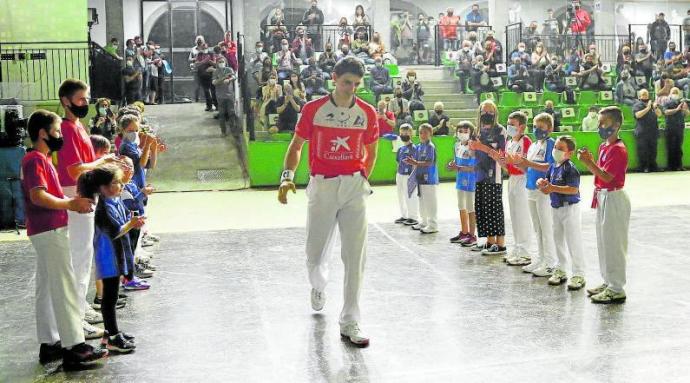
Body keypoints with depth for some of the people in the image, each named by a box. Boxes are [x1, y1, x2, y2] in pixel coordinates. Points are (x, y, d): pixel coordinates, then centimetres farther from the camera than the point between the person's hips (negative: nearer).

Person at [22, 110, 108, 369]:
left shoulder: (41, 159, 19)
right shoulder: (35, 159, -12)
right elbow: (38, 195, -24)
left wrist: (72, 202, 8)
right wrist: (70, 204, -20)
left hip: (47, 231, 10)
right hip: (49, 231, -10)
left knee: (47, 289, 12)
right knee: (66, 289, -10)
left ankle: (49, 344, 18)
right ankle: (73, 348, -9)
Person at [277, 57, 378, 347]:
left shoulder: (367, 113, 3)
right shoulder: (313, 109, -1)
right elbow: (297, 144, 4)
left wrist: (362, 179, 12)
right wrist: (287, 176, -9)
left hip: (354, 186, 1)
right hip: (321, 186, 0)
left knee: (355, 255, -4)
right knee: (315, 253, 8)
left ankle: (349, 322, 4)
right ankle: (318, 286, 45)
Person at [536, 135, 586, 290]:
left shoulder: (570, 168, -17)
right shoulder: (553, 167, 7)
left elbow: (574, 189, -27)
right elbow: (547, 190, 14)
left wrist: (553, 188, -29)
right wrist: (542, 184, -8)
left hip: (570, 208, -9)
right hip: (556, 208, 9)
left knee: (574, 242, -3)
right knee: (558, 240, 17)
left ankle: (578, 275, 4)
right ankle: (560, 270, 30)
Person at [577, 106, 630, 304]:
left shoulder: (618, 150, -18)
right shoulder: (603, 146, 12)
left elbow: (606, 177, -25)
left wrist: (588, 163, -29)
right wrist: (589, 160, 1)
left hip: (613, 198, -10)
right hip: (603, 197, 10)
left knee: (613, 244, -3)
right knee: (603, 242, 16)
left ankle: (617, 290, 5)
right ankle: (608, 283, 27)